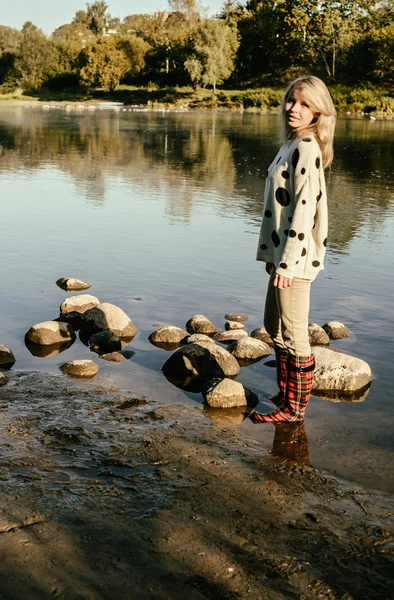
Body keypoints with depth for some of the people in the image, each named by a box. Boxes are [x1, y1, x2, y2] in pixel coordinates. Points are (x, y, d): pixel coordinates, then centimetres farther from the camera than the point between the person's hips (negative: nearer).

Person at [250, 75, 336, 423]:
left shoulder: (306, 149, -15)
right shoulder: (292, 145, 13)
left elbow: (304, 208, -20)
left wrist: (288, 261, -21)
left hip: (296, 257, -10)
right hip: (282, 253, 10)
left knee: (293, 333, 1)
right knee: (274, 326, 20)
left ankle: (294, 408, 14)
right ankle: (286, 395, 34)